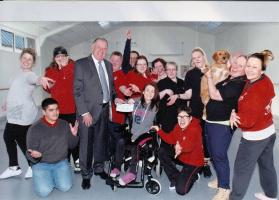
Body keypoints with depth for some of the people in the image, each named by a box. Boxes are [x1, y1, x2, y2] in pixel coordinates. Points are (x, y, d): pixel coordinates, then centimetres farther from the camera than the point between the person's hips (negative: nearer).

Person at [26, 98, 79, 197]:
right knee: (44, 191, -19)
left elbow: (71, 145, 5)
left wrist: (74, 135, -16)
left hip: (61, 162, 2)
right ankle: (42, 177, 15)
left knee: (65, 187, -16)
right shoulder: (34, 129, -13)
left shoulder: (65, 125, -3)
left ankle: (52, 176, 16)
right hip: (41, 164, -2)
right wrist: (34, 155, -34)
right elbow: (30, 154, -10)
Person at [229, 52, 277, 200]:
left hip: (254, 137, -9)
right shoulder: (266, 81, -2)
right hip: (269, 131, 9)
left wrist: (234, 116, -10)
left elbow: (248, 121, -27)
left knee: (242, 169, 7)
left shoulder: (256, 92, -30)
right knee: (267, 165, 25)